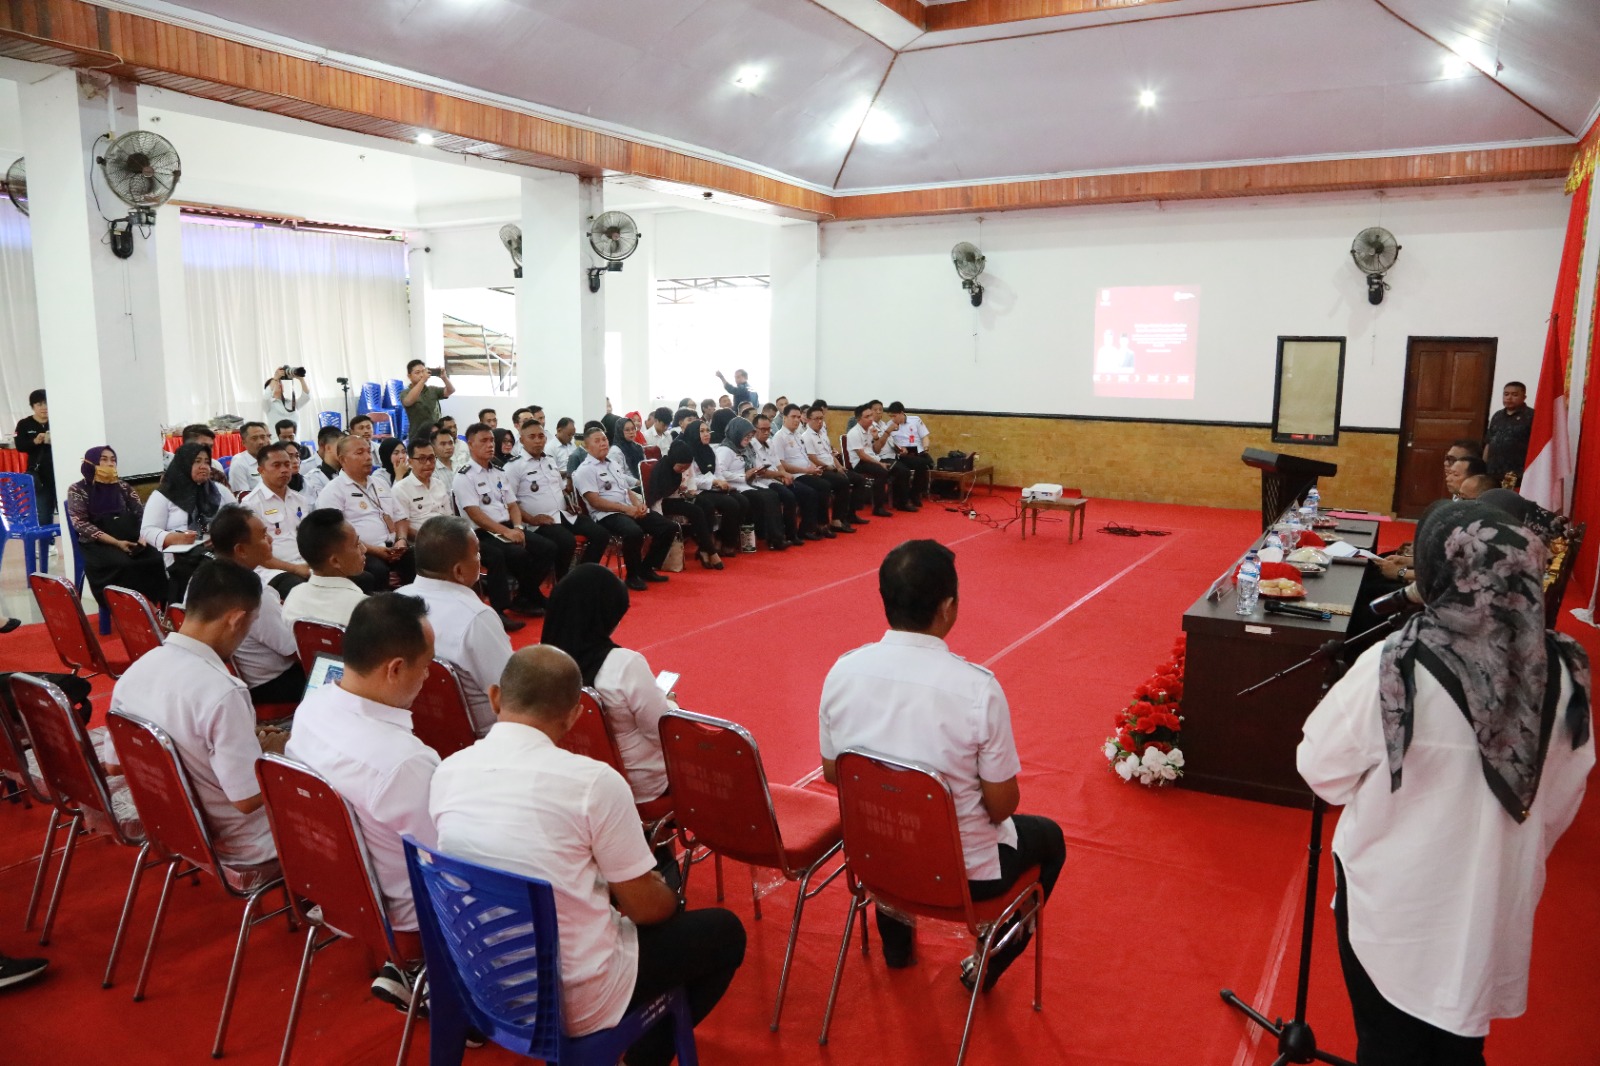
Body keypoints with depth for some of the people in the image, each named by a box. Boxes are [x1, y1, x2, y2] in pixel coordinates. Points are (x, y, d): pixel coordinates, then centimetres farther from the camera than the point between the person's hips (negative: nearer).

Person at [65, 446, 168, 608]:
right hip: (99, 545, -3)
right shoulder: (78, 490, 8)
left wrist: (143, 536, -10)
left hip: (132, 541, 3)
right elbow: (81, 524, -4)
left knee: (156, 560, -26)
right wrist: (116, 543, -14)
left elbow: (141, 513, 13)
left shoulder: (123, 486, 19)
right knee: (125, 565, -34)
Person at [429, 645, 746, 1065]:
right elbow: (647, 907, -14)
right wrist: (669, 896, 10)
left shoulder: (446, 773, -6)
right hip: (574, 1001, -6)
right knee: (724, 931, 16)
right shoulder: (593, 782, -23)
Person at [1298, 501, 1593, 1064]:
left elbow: (1322, 769, -14)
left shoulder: (1396, 667, -26)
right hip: (1497, 902, 4)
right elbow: (1565, 792, 3)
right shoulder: (1562, 671, -11)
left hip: (1395, 902, -4)